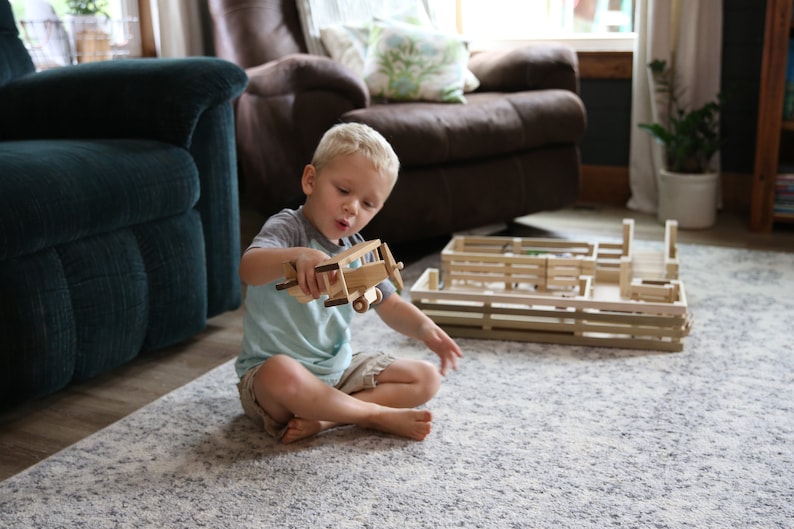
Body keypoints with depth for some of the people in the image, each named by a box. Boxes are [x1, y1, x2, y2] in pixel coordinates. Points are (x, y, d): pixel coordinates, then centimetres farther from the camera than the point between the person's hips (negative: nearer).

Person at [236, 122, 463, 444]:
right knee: (281, 375, -42)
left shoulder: (357, 251, 6)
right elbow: (248, 269, -37)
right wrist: (299, 255, -56)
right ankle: (379, 415, -18)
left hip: (338, 368, 7)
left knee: (426, 378, 0)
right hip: (271, 369, -7)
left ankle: (321, 418, -18)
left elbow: (389, 305, 9)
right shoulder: (288, 228, -16)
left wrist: (424, 328, -12)